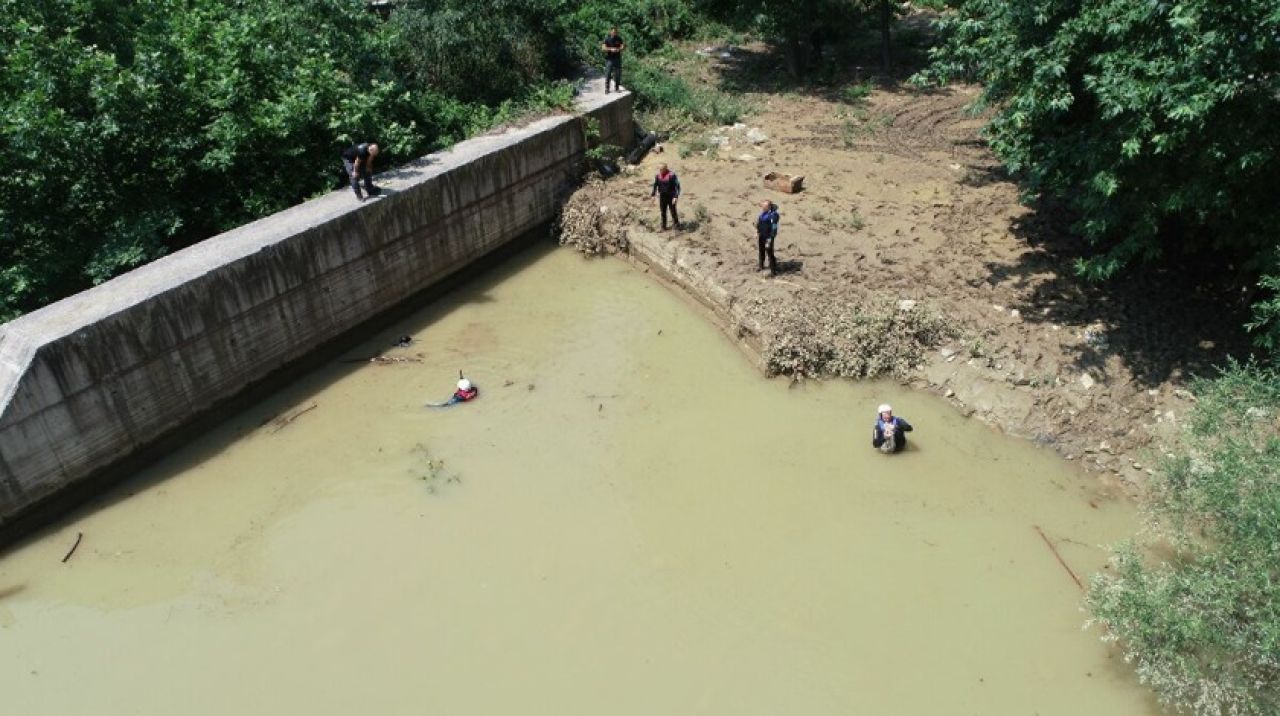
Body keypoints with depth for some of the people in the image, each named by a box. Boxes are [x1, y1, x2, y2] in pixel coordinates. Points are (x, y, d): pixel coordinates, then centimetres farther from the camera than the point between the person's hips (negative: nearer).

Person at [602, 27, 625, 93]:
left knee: (618, 74, 4)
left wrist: (619, 49, -17)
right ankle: (606, 89, 1)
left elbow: (623, 46, 4)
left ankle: (617, 87, 17)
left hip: (617, 58, 3)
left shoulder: (619, 38, 6)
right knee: (608, 74, -5)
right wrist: (611, 49, -26)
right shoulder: (607, 39, -4)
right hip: (609, 59, -3)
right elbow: (603, 48, -12)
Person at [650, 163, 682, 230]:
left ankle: (677, 225, 13)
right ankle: (663, 227, 17)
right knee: (663, 212, 8)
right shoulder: (658, 176, 1)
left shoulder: (672, 175, -15)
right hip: (662, 197, 4)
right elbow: (655, 186, 8)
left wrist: (676, 197, -23)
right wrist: (652, 194, -6)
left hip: (671, 197, -4)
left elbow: (677, 186, -14)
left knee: (673, 211, -2)